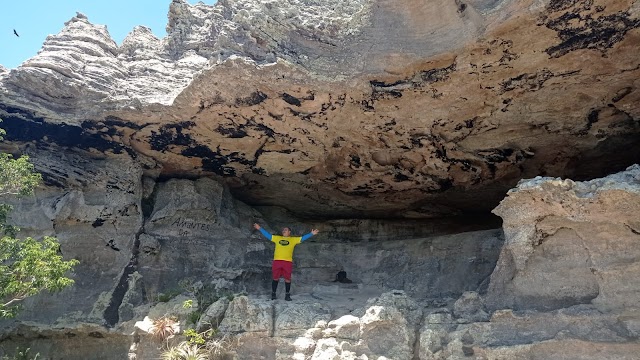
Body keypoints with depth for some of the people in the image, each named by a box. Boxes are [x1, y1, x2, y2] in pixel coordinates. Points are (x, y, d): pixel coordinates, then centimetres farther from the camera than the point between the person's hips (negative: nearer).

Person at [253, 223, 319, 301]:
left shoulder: (293, 239, 12)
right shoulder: (277, 238, 17)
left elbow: (303, 238, 7)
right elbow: (267, 235, 19)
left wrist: (311, 234, -2)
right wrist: (260, 228, 16)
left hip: (288, 261, -1)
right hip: (277, 261, 1)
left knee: (287, 279, 2)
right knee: (275, 278, 5)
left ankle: (287, 295, 12)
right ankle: (273, 294, 18)